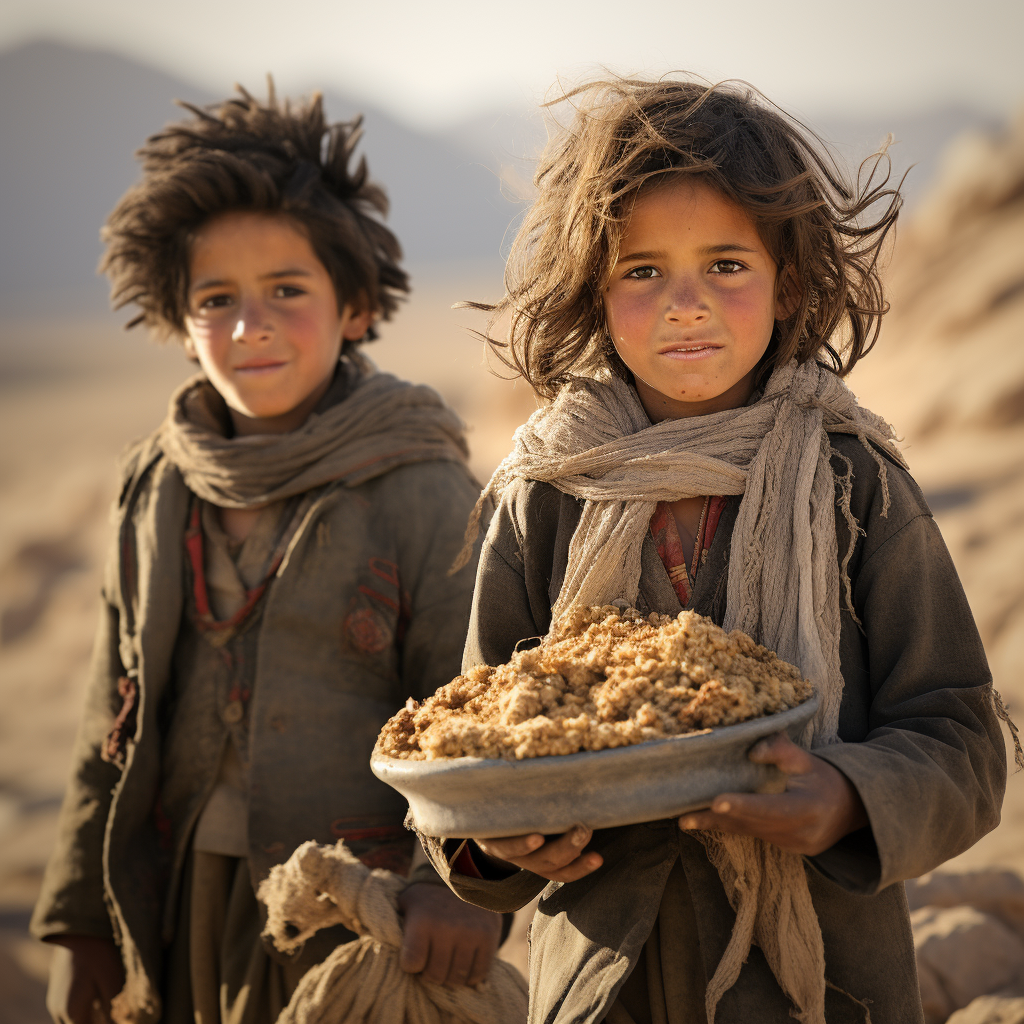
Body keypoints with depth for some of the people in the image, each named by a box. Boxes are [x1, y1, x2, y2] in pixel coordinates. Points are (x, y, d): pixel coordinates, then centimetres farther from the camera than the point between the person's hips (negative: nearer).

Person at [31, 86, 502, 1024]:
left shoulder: (421, 490, -9)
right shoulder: (159, 486, 5)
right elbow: (117, 715, 11)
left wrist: (459, 879, -27)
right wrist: (84, 919, 12)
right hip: (173, 903, 4)